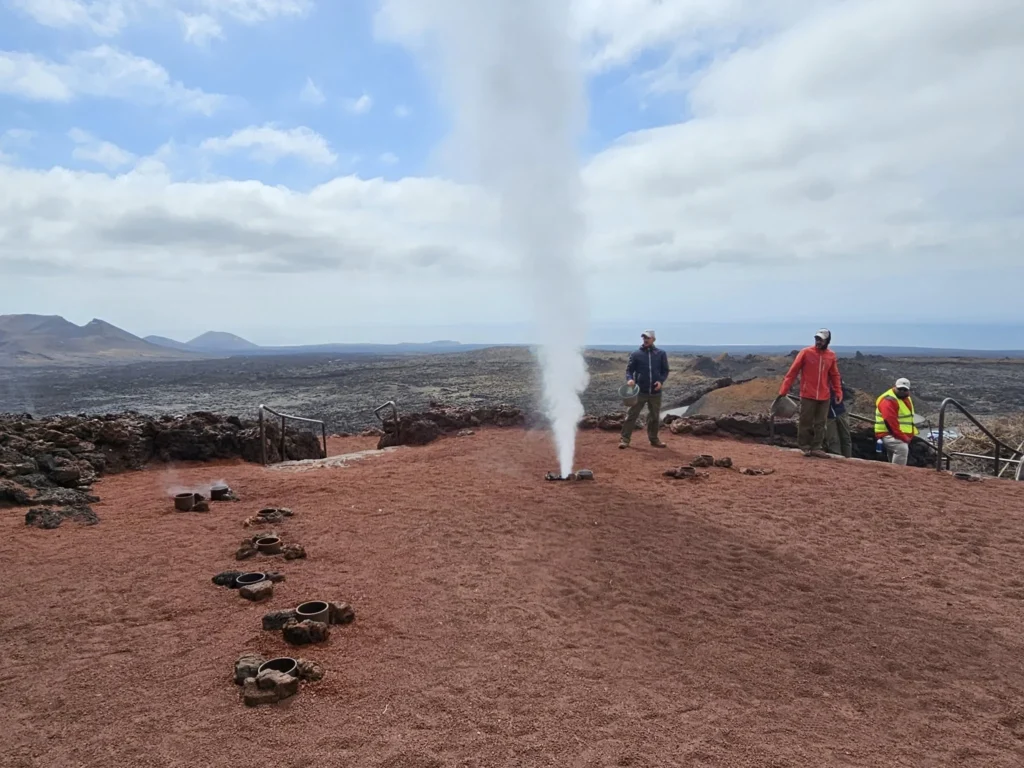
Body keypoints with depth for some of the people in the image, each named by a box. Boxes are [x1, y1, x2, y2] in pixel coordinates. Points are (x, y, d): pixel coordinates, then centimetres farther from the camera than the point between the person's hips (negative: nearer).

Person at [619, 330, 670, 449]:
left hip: (655, 392, 2)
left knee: (655, 417, 13)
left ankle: (654, 439, 27)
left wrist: (661, 381, -11)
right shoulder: (635, 354, -1)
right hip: (640, 391, -2)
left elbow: (665, 370, 8)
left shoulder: (661, 354, 4)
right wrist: (629, 379, -21)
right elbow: (629, 369, 0)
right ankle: (625, 439, 2)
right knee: (631, 415, -2)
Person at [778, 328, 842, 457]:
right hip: (808, 395, -3)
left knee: (820, 423, 6)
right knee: (805, 422, 2)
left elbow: (834, 375, 14)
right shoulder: (805, 352, -6)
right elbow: (793, 371, -6)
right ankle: (805, 447, 12)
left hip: (824, 397, 4)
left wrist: (838, 392, 6)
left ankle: (816, 448, 13)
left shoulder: (831, 355, 5)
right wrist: (783, 390, -10)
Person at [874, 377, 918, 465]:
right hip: (889, 434, -10)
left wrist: (911, 435, 13)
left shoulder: (906, 399, 15)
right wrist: (904, 438, -26)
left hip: (902, 436, 10)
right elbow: (891, 423, -26)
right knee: (902, 448, -34)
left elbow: (908, 419, 24)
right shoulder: (888, 401, -18)